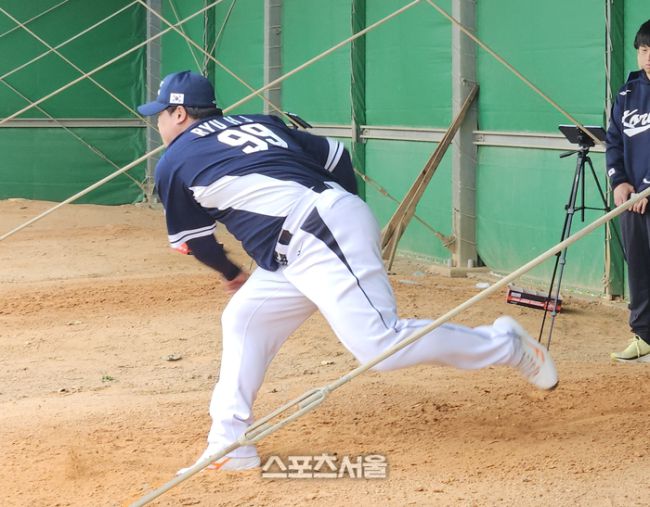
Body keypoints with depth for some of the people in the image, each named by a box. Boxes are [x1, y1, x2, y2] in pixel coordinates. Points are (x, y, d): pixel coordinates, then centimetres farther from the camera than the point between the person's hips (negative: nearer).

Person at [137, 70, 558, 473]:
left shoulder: (173, 165, 6)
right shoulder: (257, 123, 23)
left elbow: (194, 241, 17)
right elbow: (335, 155, 21)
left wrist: (231, 274, 36)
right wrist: (353, 221, 28)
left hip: (322, 238, -10)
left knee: (382, 346, -14)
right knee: (243, 319, 12)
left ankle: (505, 344, -4)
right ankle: (230, 444, 10)